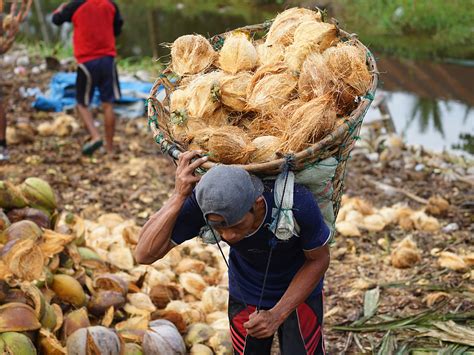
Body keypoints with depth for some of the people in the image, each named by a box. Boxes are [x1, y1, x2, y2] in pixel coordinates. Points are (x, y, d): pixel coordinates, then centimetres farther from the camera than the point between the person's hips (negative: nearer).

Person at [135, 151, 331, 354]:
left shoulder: (297, 202, -38)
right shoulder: (202, 202, -32)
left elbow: (319, 259, -18)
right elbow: (144, 255, -35)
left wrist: (277, 315, -24)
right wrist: (179, 197, -45)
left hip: (300, 292, -1)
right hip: (246, 295, 2)